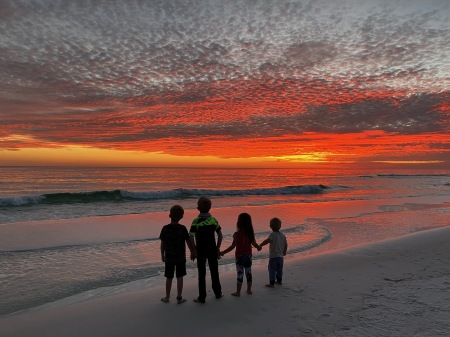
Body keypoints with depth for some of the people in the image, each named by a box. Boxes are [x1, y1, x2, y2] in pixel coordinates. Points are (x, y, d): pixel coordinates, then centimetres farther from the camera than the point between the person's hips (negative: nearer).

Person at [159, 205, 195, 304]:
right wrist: (192, 252, 5)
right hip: (180, 257, -1)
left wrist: (162, 255, 10)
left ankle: (167, 297, 24)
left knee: (169, 278, 12)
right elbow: (189, 242, -8)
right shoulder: (182, 228, -12)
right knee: (179, 277, 9)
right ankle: (179, 297, 14)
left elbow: (162, 244, -3)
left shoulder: (165, 229, -9)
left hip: (169, 257, 1)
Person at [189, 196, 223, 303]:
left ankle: (202, 297, 12)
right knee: (214, 272, 17)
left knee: (202, 274, 6)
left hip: (201, 251, -3)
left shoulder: (196, 221, -13)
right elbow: (220, 235, 0)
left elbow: (191, 238, -17)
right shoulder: (213, 219, -3)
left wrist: (194, 250, -6)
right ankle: (218, 293, 29)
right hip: (212, 250, 3)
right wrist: (218, 248, 8)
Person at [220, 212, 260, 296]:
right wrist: (258, 247, 28)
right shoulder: (251, 233, -4)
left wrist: (223, 252, -13)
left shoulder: (237, 234, -18)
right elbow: (254, 244, 6)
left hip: (240, 256, -4)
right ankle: (249, 290, 27)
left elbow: (233, 246, -19)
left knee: (240, 274, 2)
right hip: (248, 256, 5)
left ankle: (238, 292, 9)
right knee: (248, 272, 14)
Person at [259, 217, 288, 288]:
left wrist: (260, 245, -40)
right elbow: (285, 244, 13)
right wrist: (284, 252, 29)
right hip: (280, 256, 7)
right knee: (279, 269, 20)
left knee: (272, 269, 0)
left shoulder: (272, 234, -16)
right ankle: (279, 281, 34)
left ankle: (272, 283, 0)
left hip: (273, 256, -7)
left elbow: (268, 240, -35)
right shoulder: (282, 235, 6)